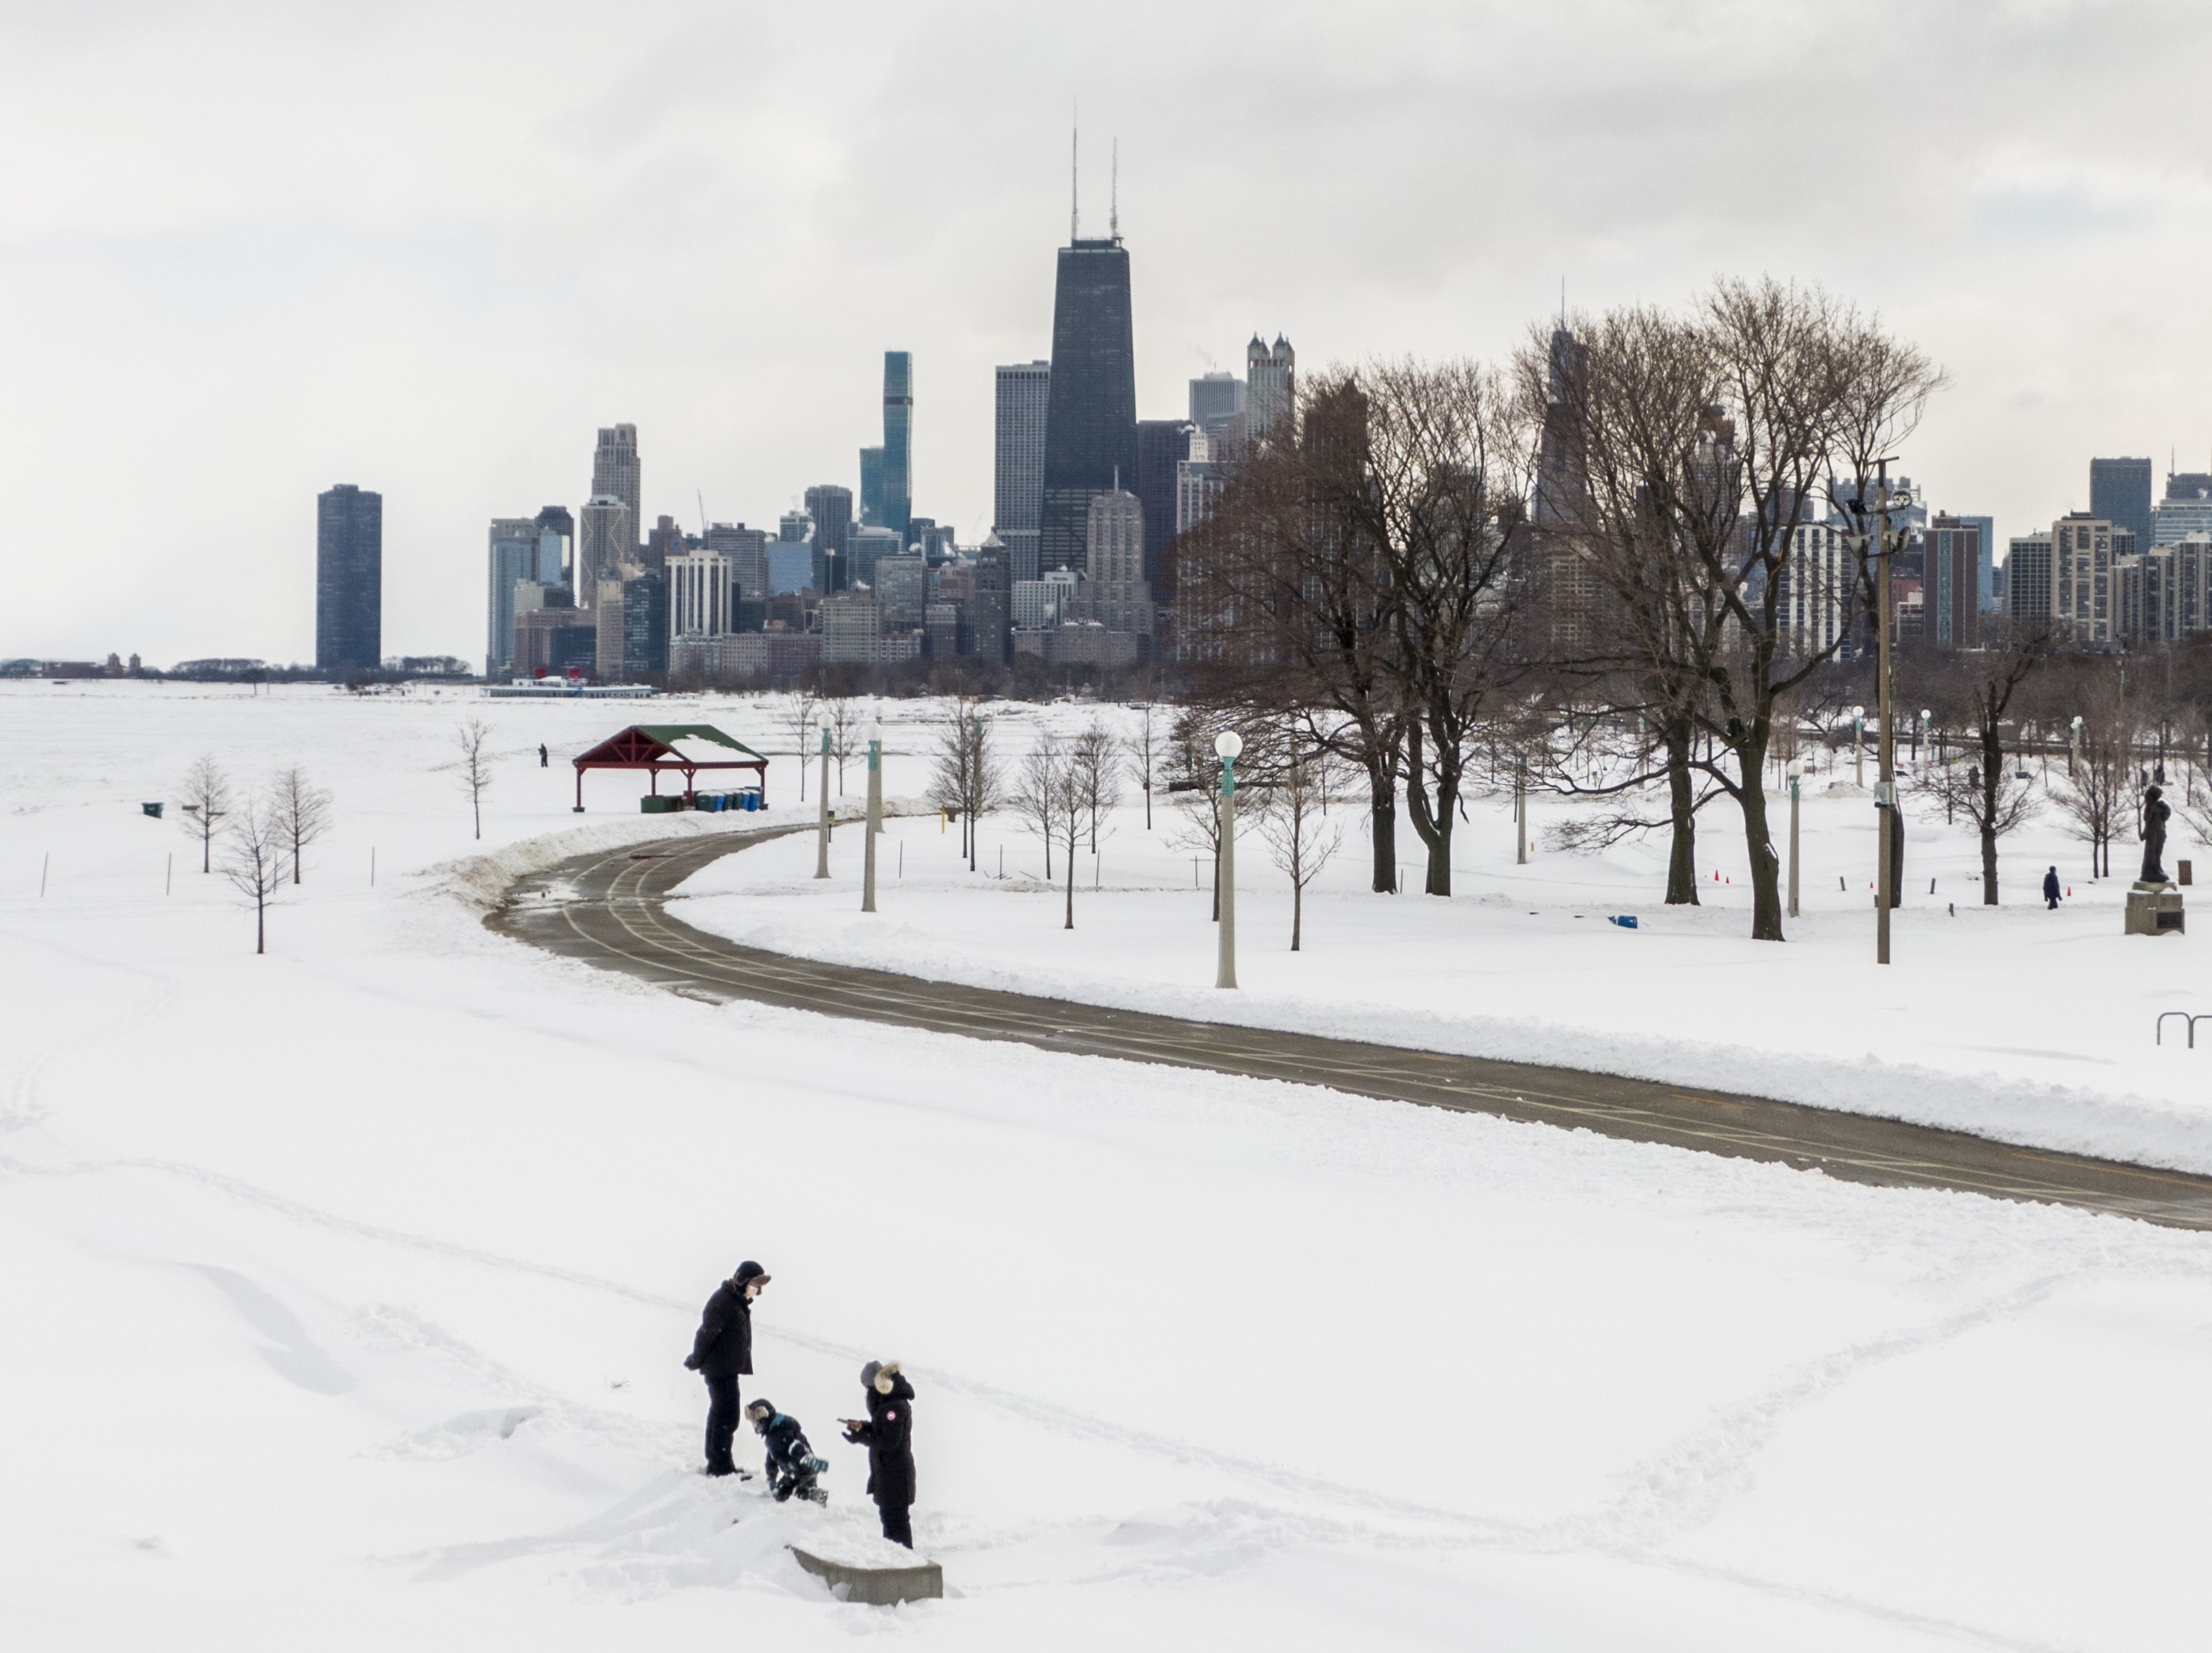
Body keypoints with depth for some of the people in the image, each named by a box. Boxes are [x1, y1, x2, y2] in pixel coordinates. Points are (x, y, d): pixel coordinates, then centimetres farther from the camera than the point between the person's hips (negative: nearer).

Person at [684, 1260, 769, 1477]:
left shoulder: (739, 1301, 12)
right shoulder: (723, 1301, -21)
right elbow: (707, 1333, -20)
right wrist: (696, 1361, -12)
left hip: (729, 1368, 10)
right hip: (720, 1369, -10)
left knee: (720, 1413, 18)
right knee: (727, 1416, -10)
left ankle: (715, 1462, 28)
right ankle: (721, 1466, -6)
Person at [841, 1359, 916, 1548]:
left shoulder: (896, 1407, -26)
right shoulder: (888, 1402, 7)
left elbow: (889, 1441, -27)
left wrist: (861, 1438, -21)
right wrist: (863, 1426, 3)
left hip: (895, 1474, -11)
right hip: (887, 1470, 11)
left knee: (896, 1518, -2)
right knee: (888, 1515, 22)